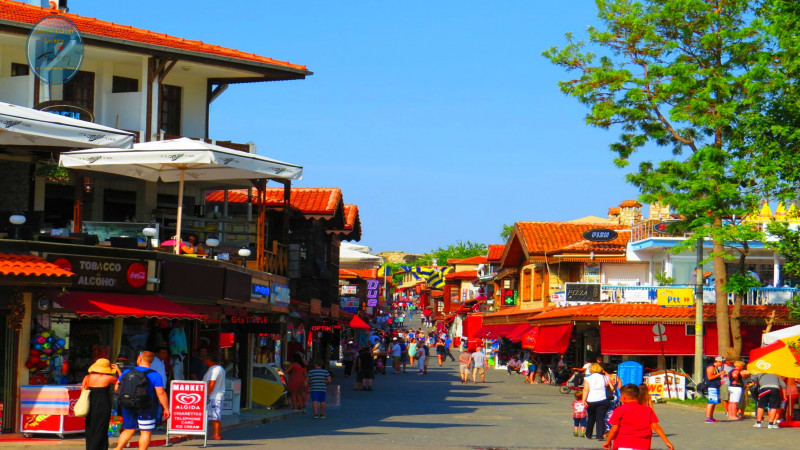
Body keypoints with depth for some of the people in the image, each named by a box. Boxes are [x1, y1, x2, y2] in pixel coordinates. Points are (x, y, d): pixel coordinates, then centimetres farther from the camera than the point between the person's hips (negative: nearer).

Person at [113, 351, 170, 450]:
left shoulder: (127, 372, 3)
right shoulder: (155, 375, -8)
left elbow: (117, 387, 10)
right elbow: (161, 393, -14)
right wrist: (166, 409, -8)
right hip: (146, 409, -4)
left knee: (128, 430, 17)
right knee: (146, 432, 3)